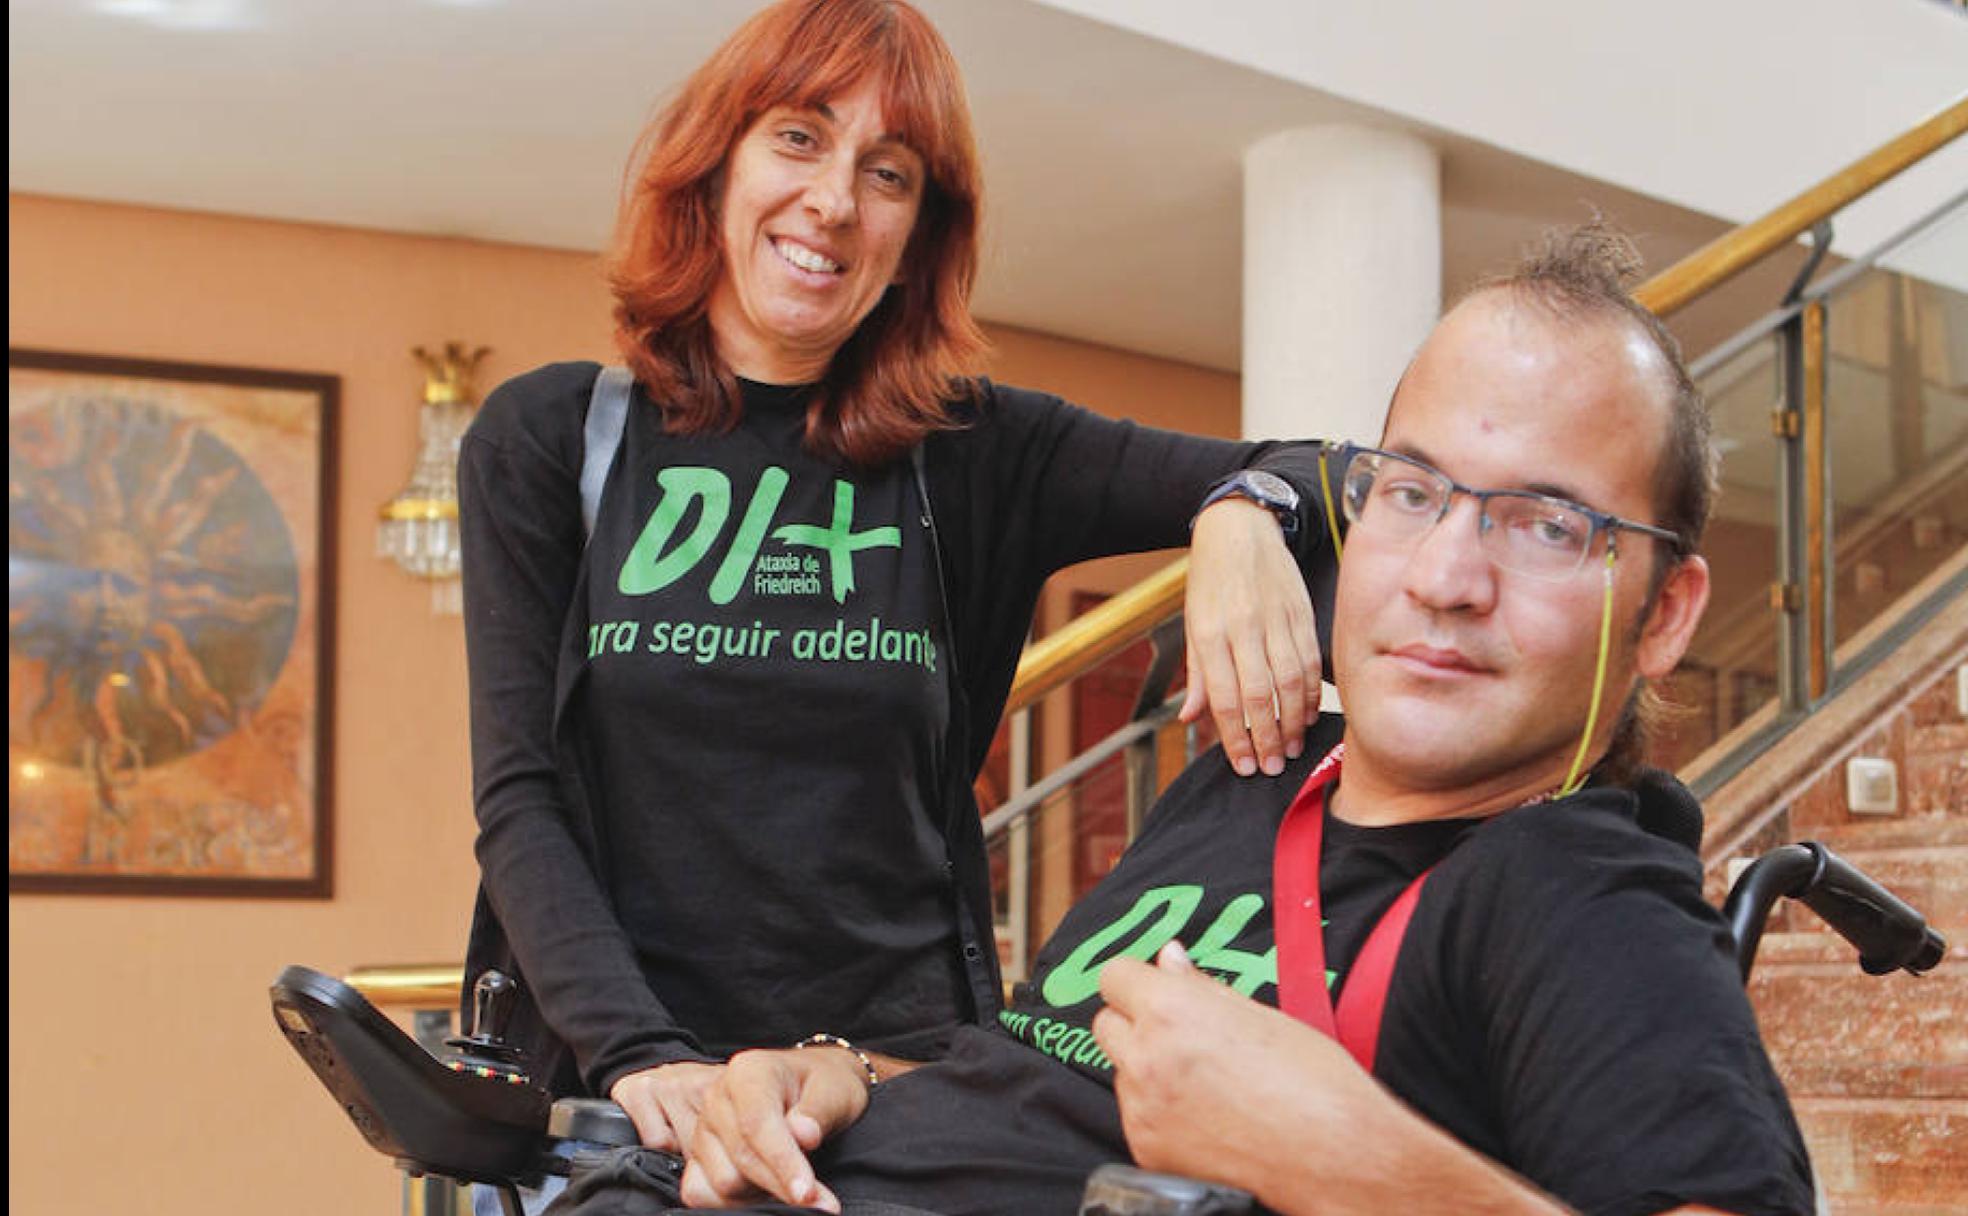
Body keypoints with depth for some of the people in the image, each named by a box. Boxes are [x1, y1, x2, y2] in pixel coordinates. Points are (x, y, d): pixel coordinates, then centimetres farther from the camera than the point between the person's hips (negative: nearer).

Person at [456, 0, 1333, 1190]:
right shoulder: (547, 438, 4)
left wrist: (1243, 511, -25)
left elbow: (1292, 472, 0)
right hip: (612, 1086, -1)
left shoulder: (967, 455, 5)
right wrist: (635, 1053, -18)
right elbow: (520, 799, -2)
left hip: (908, 1072, 1)